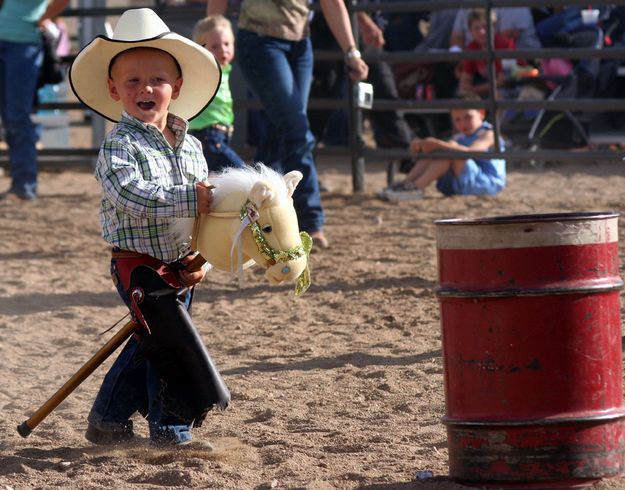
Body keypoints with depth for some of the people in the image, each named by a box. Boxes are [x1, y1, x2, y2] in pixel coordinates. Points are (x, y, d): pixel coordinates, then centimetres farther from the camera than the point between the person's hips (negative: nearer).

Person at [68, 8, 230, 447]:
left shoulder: (191, 146, 8)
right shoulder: (120, 145, -13)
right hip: (140, 266, -7)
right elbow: (132, 195, -29)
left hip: (179, 267, 7)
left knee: (149, 346, 15)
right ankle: (172, 433, 3)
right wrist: (189, 199, -33)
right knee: (172, 342, -10)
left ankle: (108, 422, 30)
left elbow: (205, 205, 14)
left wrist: (203, 256, 0)